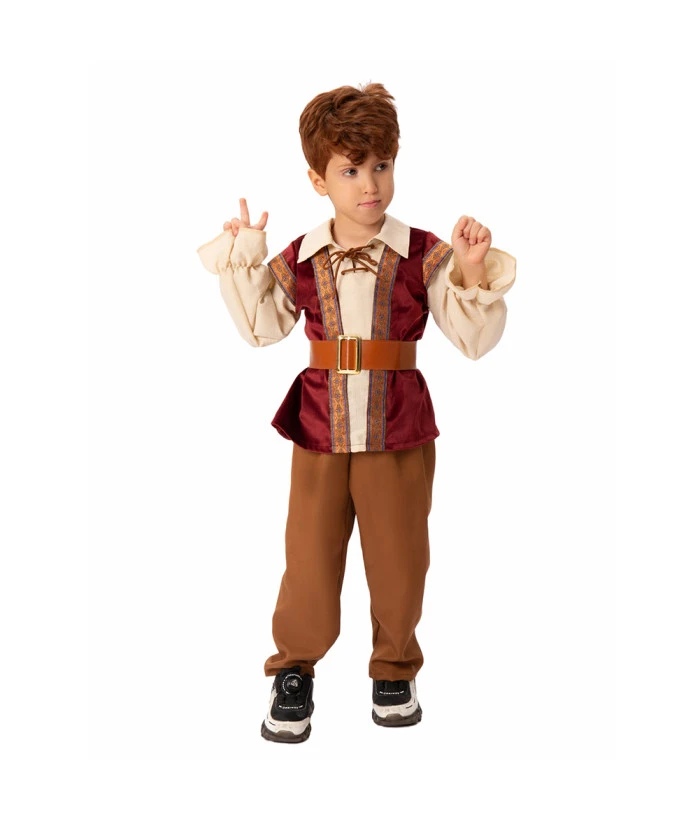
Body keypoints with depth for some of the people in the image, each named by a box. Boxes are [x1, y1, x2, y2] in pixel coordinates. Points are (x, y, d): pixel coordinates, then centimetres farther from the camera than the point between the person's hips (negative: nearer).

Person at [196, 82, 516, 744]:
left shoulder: (423, 255, -5)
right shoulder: (298, 261, 0)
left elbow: (474, 339, -4)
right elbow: (262, 327, 13)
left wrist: (475, 273, -18)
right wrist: (243, 259, 4)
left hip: (399, 433, -1)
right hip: (319, 433, 1)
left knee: (398, 560, 11)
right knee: (309, 559, 7)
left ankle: (394, 669, 35)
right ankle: (295, 669, 29)